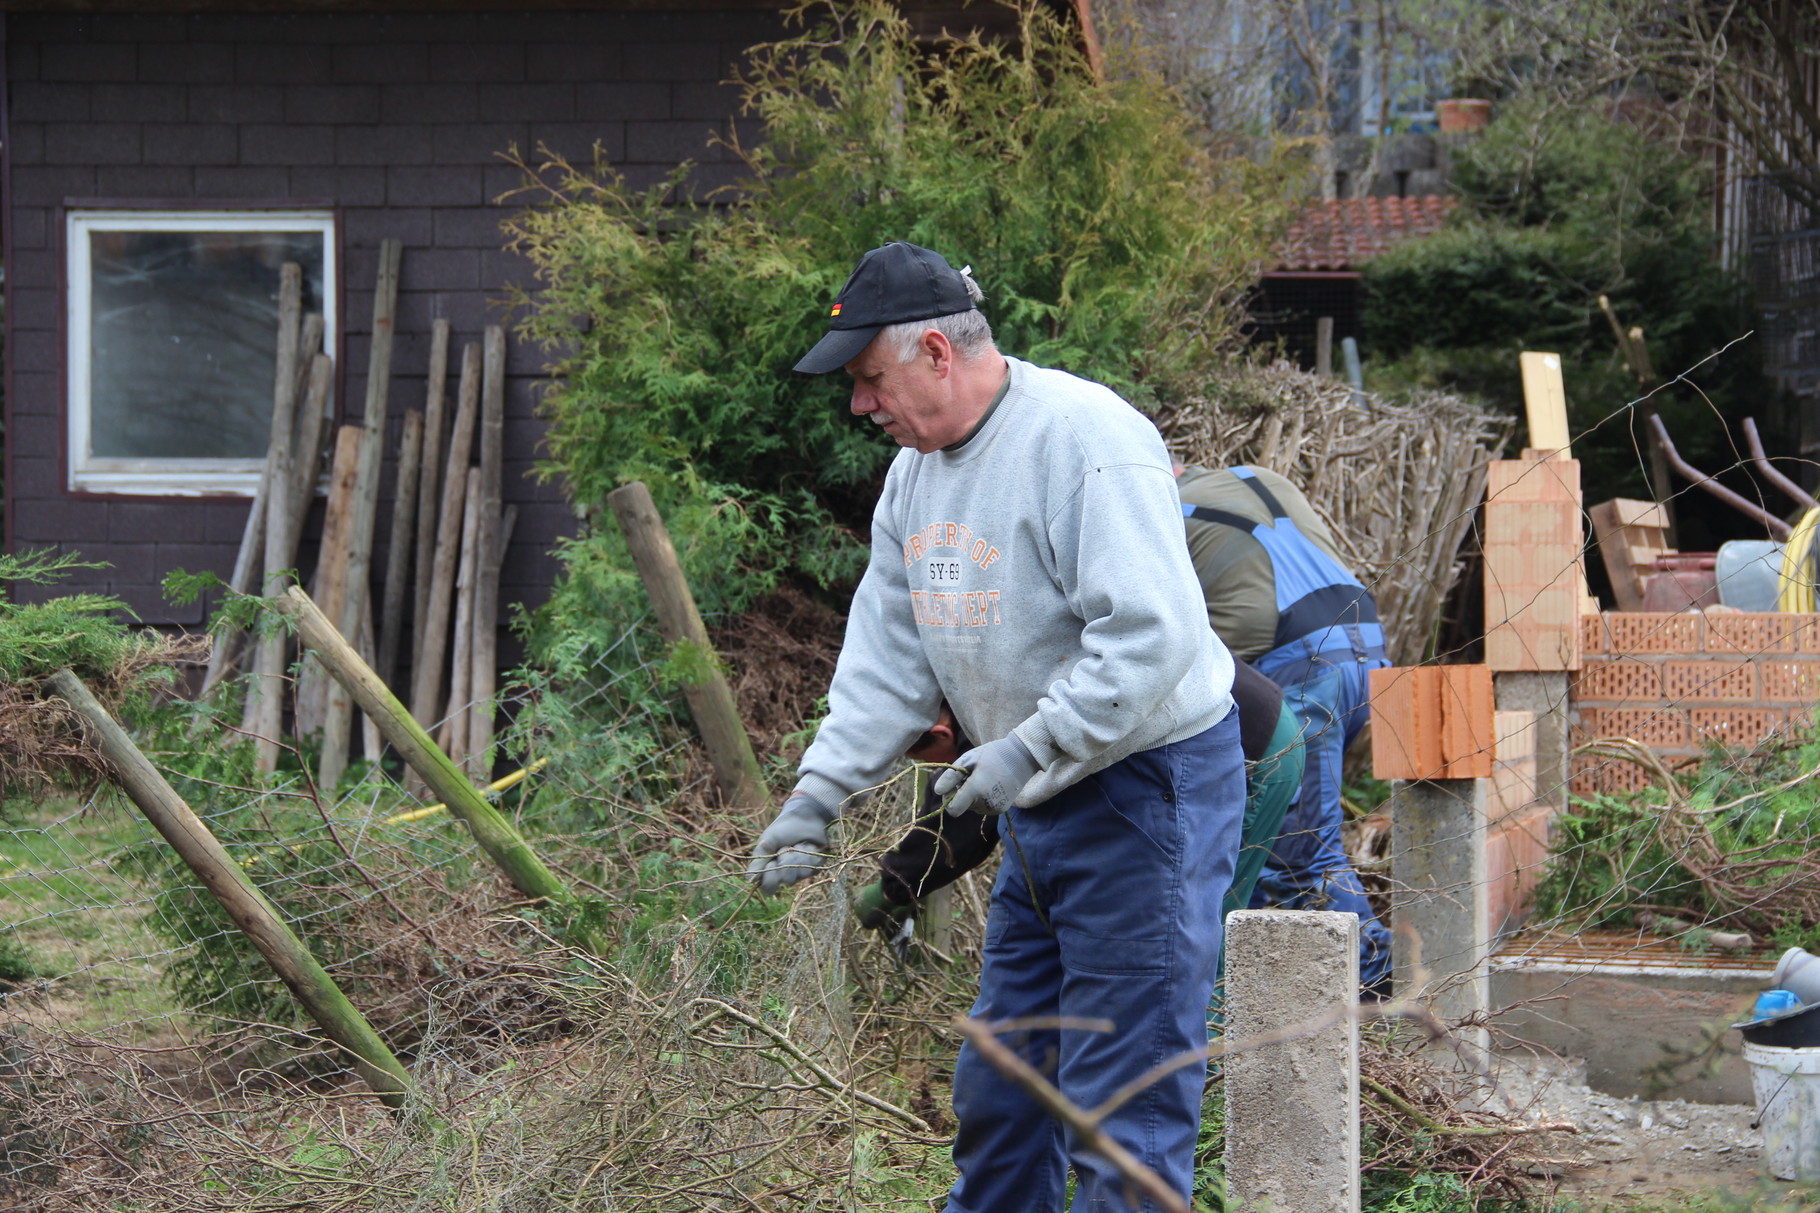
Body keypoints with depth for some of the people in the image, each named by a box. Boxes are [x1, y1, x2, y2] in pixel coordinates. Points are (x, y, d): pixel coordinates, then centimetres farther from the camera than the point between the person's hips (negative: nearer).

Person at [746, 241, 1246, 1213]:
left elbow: (1153, 634, -26)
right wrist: (819, 794, 4)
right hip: (1038, 804, 9)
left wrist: (1029, 750, -24)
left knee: (1121, 1097, -7)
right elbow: (888, 653, 12)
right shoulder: (917, 468, 10)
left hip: (1144, 785, -9)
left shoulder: (1085, 439, -20)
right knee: (998, 1083, 17)